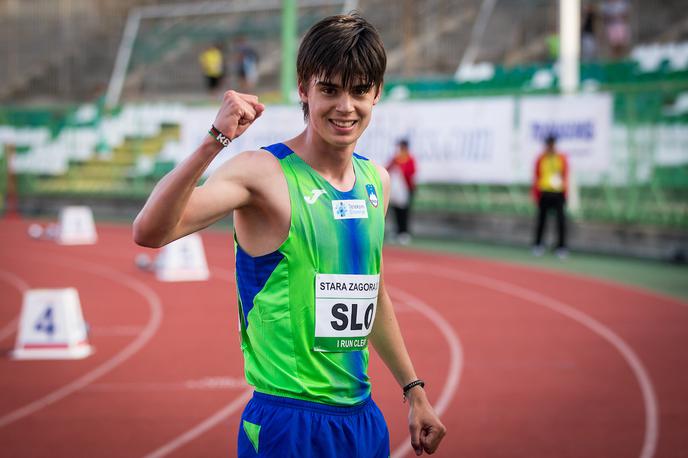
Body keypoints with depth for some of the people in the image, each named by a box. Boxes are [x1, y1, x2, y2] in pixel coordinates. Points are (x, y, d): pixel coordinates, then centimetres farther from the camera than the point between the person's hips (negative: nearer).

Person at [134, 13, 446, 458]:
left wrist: (413, 389, 24)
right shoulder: (264, 172, -13)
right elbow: (149, 232, -28)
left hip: (364, 420, 7)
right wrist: (215, 141, -37)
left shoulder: (376, 181, 8)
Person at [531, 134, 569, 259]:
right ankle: (537, 245, 16)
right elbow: (536, 176, 8)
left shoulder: (562, 158, 3)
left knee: (561, 219, -6)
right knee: (541, 219, 5)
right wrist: (535, 193, 3)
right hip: (544, 193, 1)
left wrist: (564, 187, -8)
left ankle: (561, 247, -2)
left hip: (558, 193, -1)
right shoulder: (541, 158, 5)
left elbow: (565, 175, 6)